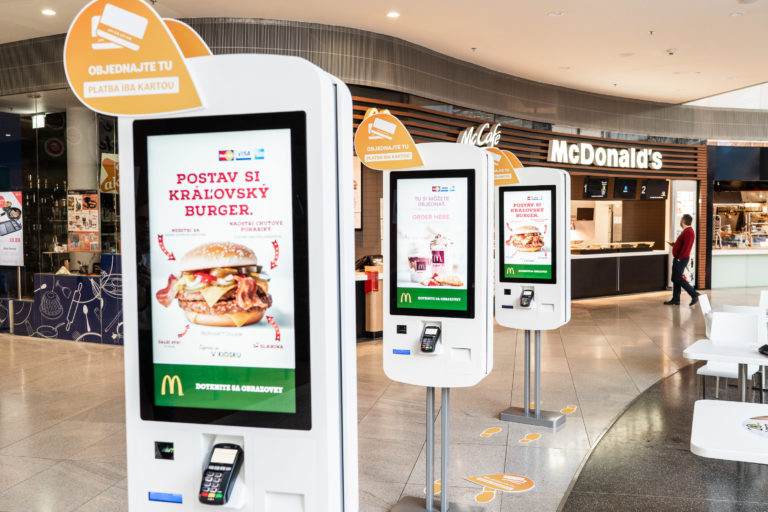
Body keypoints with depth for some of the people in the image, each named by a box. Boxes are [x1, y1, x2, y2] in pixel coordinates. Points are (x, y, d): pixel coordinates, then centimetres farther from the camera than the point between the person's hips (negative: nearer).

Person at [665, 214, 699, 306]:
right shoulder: (686, 231, 16)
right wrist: (674, 244, 18)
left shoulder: (689, 232, -16)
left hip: (681, 259, -10)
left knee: (678, 278, -10)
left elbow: (686, 247, -23)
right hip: (678, 259, 10)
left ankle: (694, 295, -4)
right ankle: (675, 300, 13)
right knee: (675, 279, 10)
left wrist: (679, 258, -23)